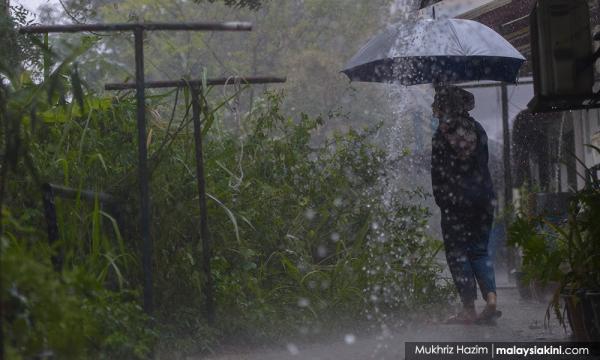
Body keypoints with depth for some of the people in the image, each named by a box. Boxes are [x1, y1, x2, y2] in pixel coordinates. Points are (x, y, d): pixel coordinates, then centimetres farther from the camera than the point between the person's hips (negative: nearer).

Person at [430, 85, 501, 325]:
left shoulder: (444, 132, -7)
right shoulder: (477, 129, 11)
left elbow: (438, 170, -11)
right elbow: (483, 163, 12)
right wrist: (485, 193, 14)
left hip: (456, 199, -6)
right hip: (484, 197, 6)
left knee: (458, 253, 0)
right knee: (480, 251, 12)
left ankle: (469, 309, -3)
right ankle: (491, 301, -2)